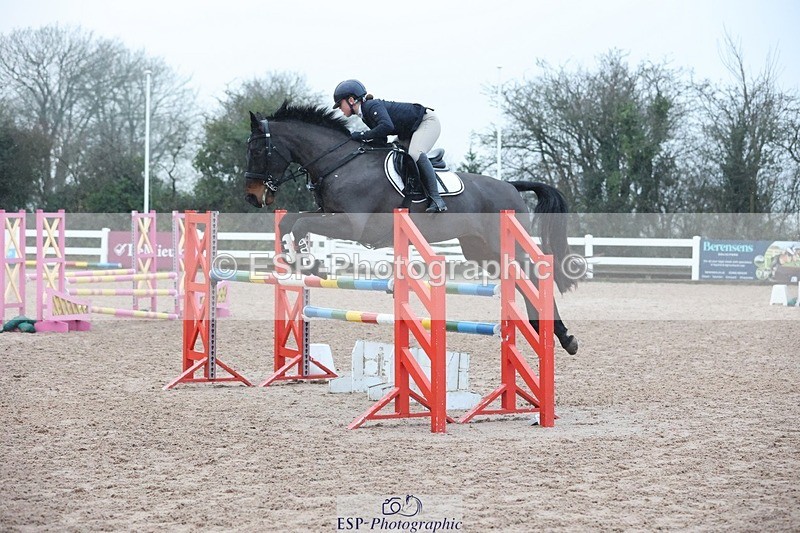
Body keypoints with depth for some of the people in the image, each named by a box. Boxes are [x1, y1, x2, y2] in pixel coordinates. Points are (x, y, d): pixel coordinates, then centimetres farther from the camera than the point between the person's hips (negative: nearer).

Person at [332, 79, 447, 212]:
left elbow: (387, 126, -42)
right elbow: (381, 140, 5)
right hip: (410, 132, 11)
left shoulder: (373, 106, -24)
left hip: (428, 121, -11)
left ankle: (436, 200, -33)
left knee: (415, 153, -32)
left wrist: (362, 135, -33)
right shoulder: (365, 114, 5)